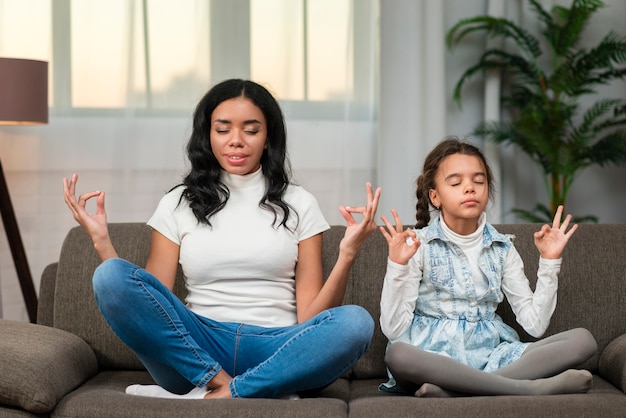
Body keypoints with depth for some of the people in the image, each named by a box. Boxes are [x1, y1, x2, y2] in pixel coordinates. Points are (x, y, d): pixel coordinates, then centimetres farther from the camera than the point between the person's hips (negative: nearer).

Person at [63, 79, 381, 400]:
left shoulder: (298, 204, 11)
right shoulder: (178, 204, 12)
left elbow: (309, 318, 3)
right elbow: (145, 308, 4)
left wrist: (347, 255, -12)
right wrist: (102, 242, -5)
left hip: (275, 354, 0)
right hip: (195, 353, 1)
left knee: (355, 322, -31)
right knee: (111, 276, -23)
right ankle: (250, 391, -25)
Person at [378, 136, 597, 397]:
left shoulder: (502, 248, 11)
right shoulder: (418, 244, -1)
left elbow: (535, 324, 6)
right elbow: (394, 329, -9)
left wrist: (549, 262, 2)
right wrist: (397, 264, -18)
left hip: (490, 354, 4)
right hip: (436, 354, -4)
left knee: (582, 339, -16)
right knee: (397, 355, -39)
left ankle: (455, 391, -28)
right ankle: (531, 387, -32)